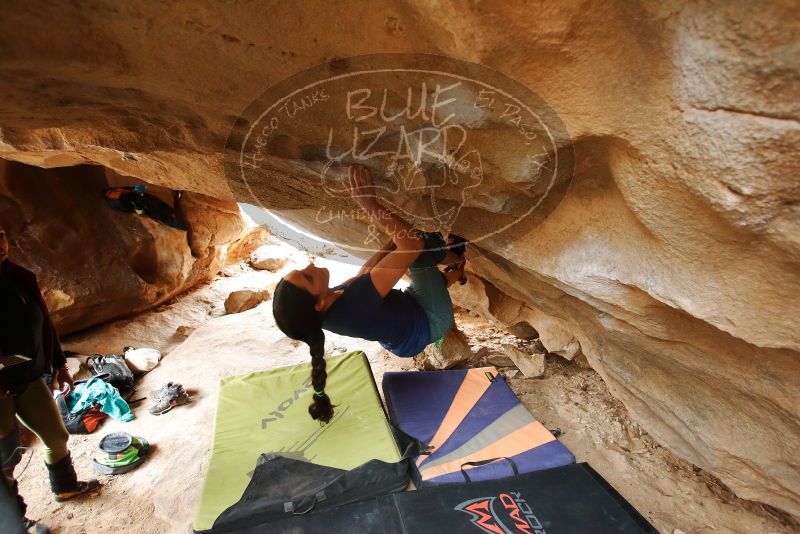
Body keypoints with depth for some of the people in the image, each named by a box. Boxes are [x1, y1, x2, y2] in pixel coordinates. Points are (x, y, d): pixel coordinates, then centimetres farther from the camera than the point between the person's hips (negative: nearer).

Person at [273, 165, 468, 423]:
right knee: (416, 248, -14)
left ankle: (454, 274, 36)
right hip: (430, 322, -7)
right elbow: (413, 243, -46)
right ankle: (455, 258, 15)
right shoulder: (357, 301, -43)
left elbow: (365, 272, -3)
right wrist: (371, 205, -43)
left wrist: (394, 238, -3)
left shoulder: (332, 302, -18)